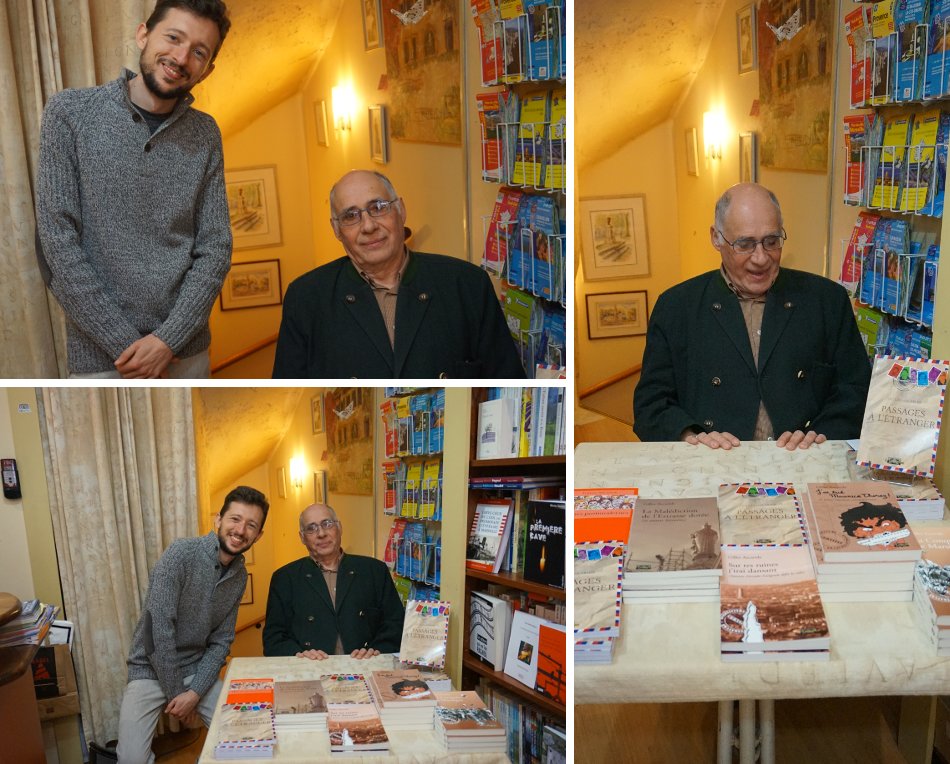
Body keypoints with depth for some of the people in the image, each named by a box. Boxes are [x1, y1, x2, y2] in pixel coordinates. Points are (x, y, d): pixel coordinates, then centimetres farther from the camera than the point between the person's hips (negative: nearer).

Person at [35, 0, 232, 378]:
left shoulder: (205, 134, 2)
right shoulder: (69, 113, -6)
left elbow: (215, 248, -1)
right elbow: (57, 243, -10)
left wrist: (169, 340, -12)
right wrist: (126, 343, -14)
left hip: (187, 349, 3)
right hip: (101, 356, -3)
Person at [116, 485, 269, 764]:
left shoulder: (239, 576, 1)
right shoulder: (181, 553, -19)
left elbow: (221, 641, 3)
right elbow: (160, 628, -21)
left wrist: (195, 693, -12)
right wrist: (175, 694, -16)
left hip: (198, 670, 5)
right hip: (152, 669, -5)